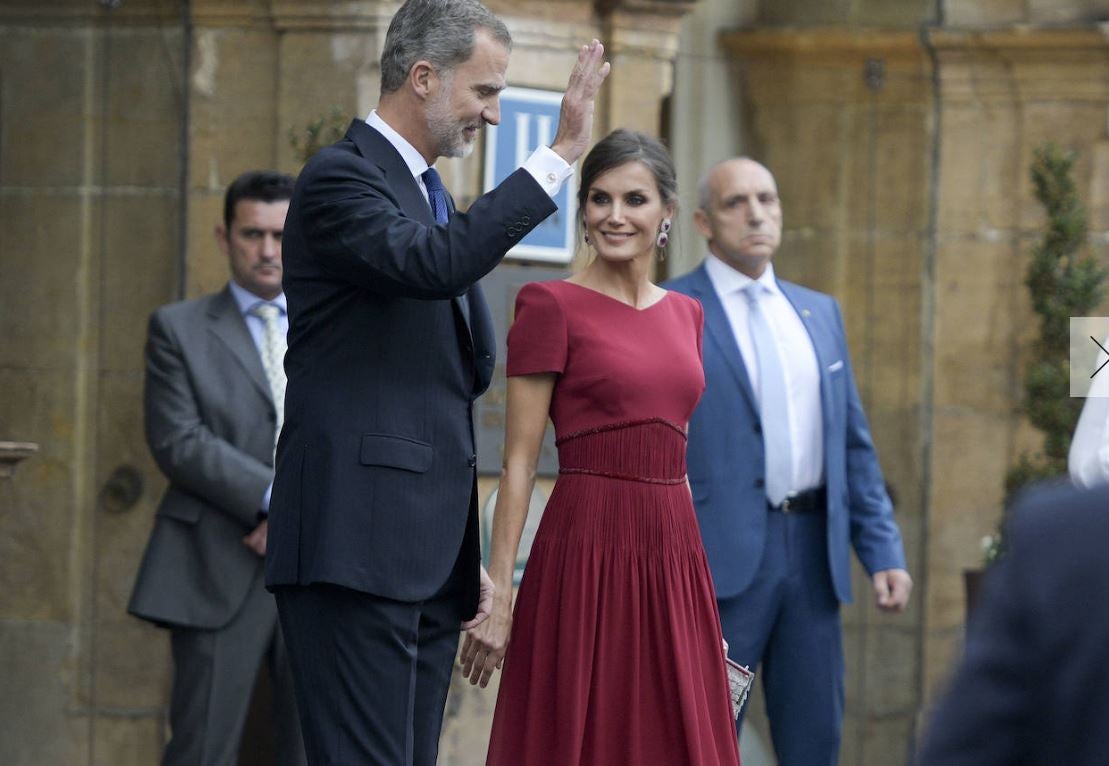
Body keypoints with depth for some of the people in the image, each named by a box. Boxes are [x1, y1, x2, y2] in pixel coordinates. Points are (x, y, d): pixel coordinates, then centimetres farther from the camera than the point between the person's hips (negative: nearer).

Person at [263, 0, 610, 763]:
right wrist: (561, 155, -24)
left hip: (429, 554, 9)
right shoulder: (340, 178, -8)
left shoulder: (426, 192, 21)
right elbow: (436, 264, -28)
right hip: (357, 545, -9)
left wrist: (469, 556, 24)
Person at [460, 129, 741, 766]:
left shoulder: (686, 313, 14)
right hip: (586, 551, -6)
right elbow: (519, 460, -6)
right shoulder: (552, 306, -3)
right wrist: (499, 594, -11)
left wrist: (701, 590, 17)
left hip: (673, 560, 6)